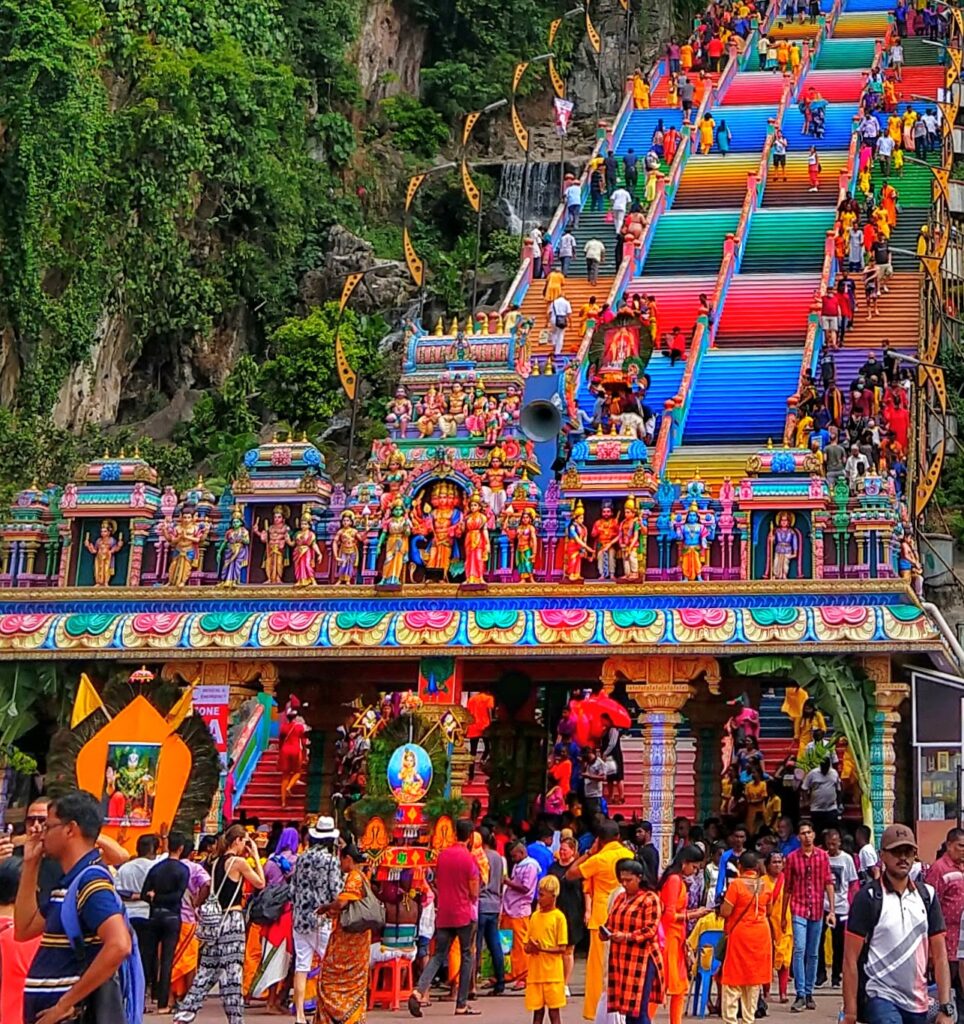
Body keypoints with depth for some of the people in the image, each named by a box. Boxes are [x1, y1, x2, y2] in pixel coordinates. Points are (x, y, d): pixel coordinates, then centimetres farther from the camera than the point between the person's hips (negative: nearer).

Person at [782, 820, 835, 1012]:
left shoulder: (823, 856, 2)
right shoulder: (792, 857, 0)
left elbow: (828, 883, 1)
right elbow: (787, 888, 5)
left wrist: (831, 910, -6)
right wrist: (783, 915, 7)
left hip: (817, 910, 2)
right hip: (799, 909, -2)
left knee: (812, 954, 8)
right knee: (799, 950, -13)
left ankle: (809, 993, 17)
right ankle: (800, 995, -11)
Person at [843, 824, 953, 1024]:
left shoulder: (927, 896, 7)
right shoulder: (868, 898, -6)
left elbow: (940, 956, 7)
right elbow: (850, 960, -7)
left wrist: (946, 1008, -2)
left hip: (918, 1003, 5)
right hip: (881, 998, -5)